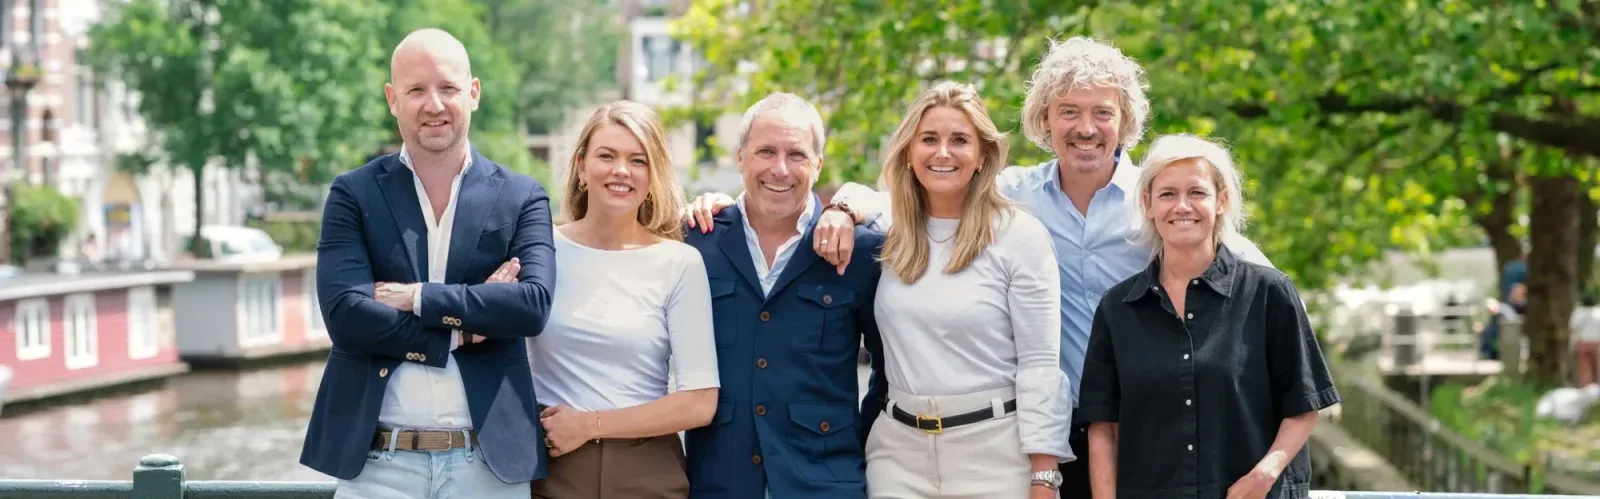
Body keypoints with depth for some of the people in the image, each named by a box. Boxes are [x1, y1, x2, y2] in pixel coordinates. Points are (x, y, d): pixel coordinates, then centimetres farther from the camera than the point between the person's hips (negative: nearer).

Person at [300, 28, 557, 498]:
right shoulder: (354, 194, 3)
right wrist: (465, 328, -10)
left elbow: (534, 305, -10)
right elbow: (346, 317, -9)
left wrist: (419, 298, -13)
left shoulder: (522, 197, 5)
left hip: (489, 461, 1)